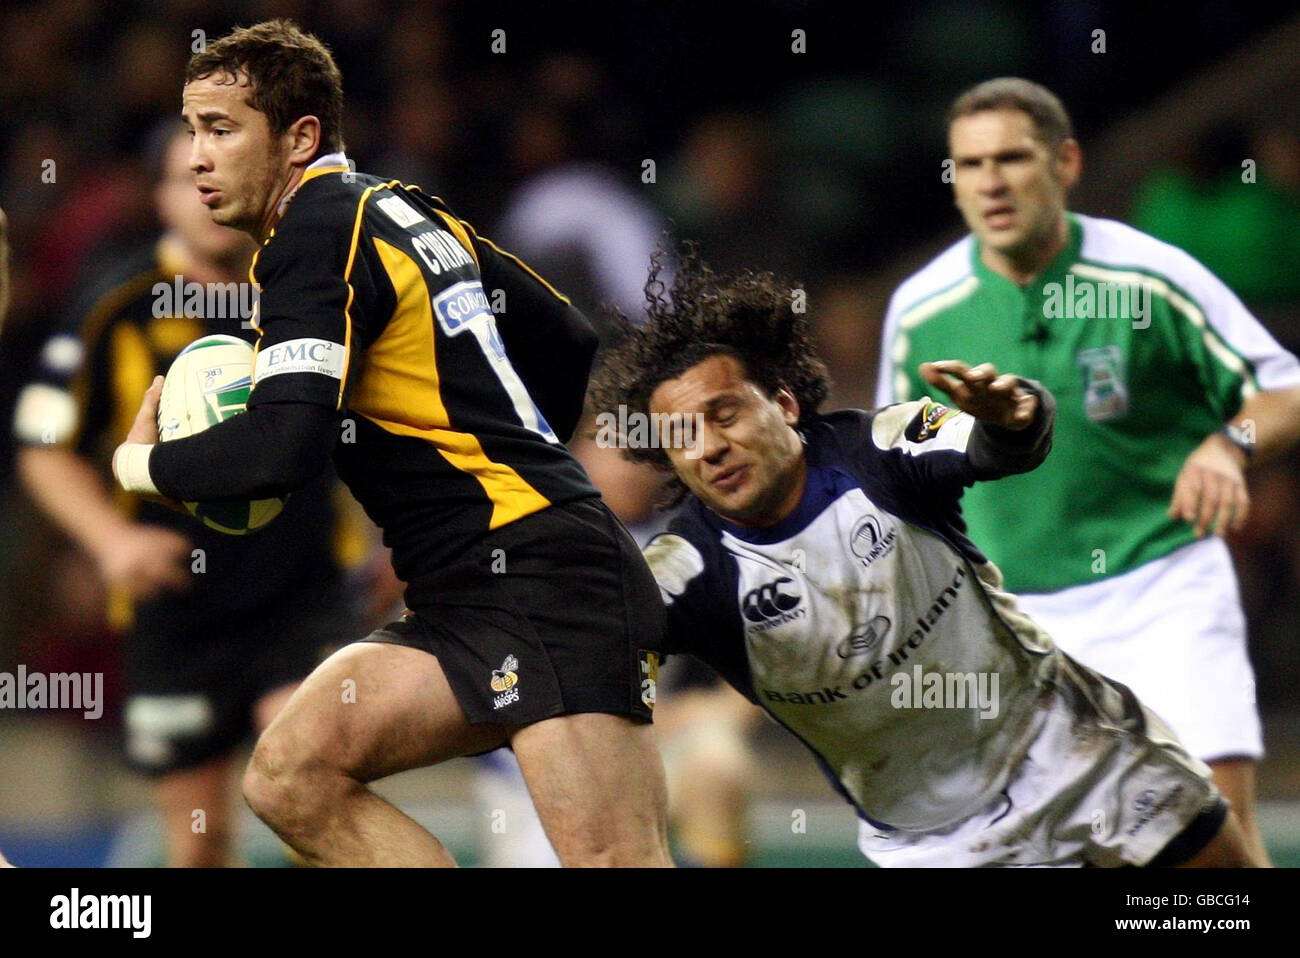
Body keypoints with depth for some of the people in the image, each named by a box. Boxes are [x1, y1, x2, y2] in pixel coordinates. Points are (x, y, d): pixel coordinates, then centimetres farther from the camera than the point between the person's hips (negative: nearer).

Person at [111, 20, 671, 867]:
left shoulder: (316, 237, -9)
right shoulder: (409, 212, 19)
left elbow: (282, 448, -20)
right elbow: (569, 339, 29)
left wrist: (140, 464, -2)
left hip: (540, 576, -10)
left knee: (611, 859, -19)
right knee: (291, 777, 0)